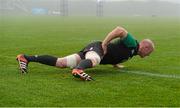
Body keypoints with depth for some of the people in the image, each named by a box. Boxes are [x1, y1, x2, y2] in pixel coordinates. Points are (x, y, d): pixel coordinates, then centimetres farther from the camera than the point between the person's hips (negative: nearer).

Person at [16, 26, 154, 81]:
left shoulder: (132, 50, 23)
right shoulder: (132, 43, -8)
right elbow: (120, 30, -25)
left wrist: (115, 63, 28)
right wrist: (104, 43, -23)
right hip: (96, 47, -8)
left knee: (60, 63, -5)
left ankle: (26, 58, -8)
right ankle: (78, 70, -73)